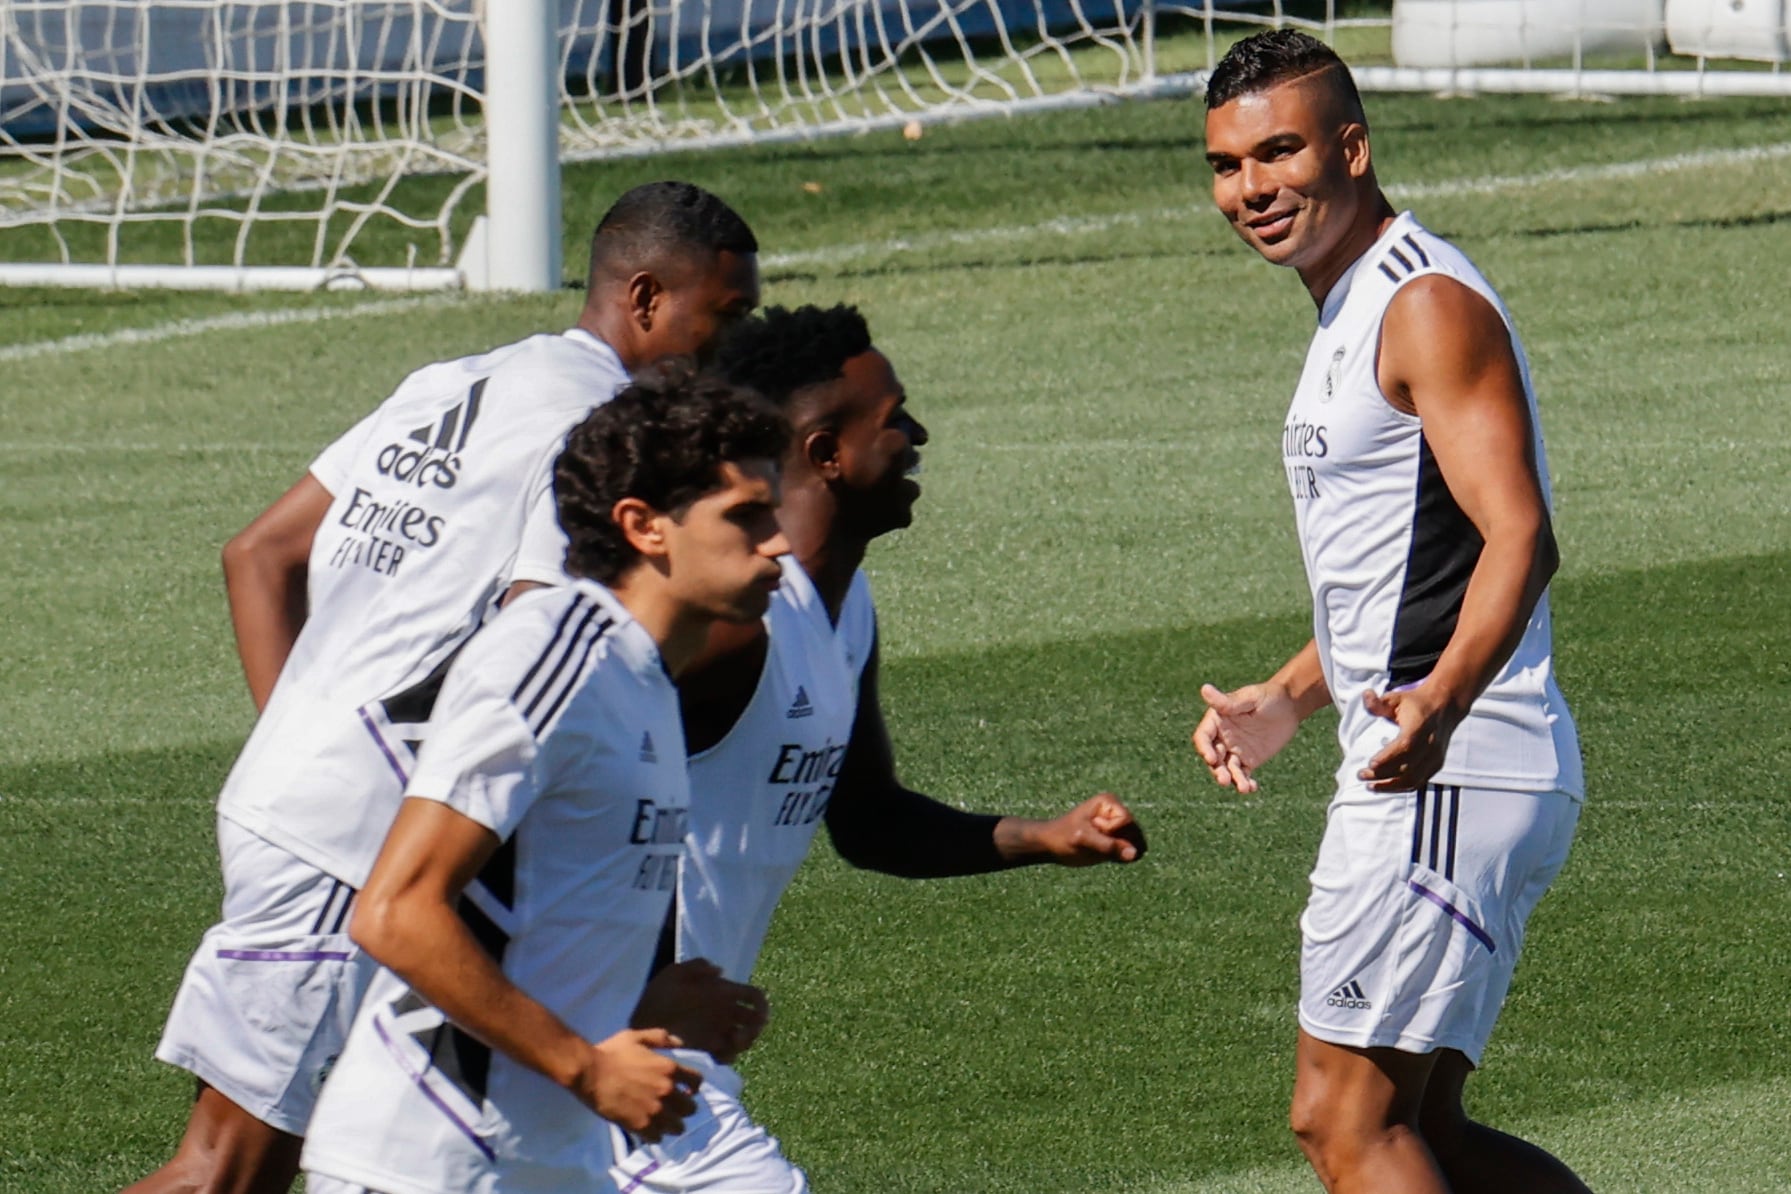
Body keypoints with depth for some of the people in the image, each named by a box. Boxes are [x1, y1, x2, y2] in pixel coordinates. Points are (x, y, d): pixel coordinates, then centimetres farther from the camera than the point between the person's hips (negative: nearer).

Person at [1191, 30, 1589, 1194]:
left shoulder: (1429, 306, -12)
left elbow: (1520, 539, -24)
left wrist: (1439, 702, -38)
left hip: (1449, 781, -11)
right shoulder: (1354, 314, 20)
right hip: (1421, 776, 11)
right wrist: (1288, 701, 23)